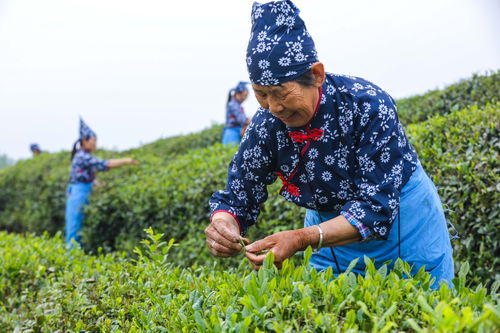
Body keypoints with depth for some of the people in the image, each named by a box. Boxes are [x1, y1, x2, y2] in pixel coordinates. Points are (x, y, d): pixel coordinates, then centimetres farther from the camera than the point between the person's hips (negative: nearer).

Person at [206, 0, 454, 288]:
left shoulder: (368, 106, -30)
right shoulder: (266, 125, -18)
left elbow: (376, 206, -31)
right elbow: (237, 197, -11)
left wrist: (302, 239, -43)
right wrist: (223, 222, -35)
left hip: (400, 214, -3)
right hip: (329, 229, 3)